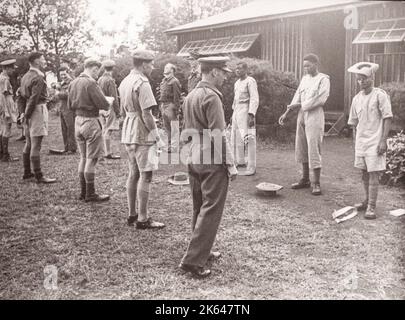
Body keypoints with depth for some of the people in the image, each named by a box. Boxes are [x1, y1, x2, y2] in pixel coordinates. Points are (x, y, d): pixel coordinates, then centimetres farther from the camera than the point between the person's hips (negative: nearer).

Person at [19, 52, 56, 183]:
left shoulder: (25, 76, 14)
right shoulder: (38, 78, -15)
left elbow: (22, 96, 16)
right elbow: (34, 98, -20)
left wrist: (24, 112, 15)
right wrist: (27, 115, -13)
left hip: (29, 110, 10)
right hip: (38, 110, -10)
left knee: (29, 144, 16)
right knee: (36, 146, -7)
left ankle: (27, 172, 25)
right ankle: (39, 176, -3)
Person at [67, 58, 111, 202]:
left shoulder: (73, 83, 9)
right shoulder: (91, 83, -17)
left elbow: (70, 105, 16)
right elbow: (103, 104, -18)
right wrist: (108, 104, 2)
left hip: (78, 121, 8)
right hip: (90, 122, -8)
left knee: (83, 158, 15)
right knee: (91, 159, -1)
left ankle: (83, 192, 21)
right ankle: (90, 194, 4)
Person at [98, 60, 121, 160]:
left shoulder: (100, 79, 10)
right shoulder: (110, 80, -15)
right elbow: (114, 98, -16)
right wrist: (117, 111, -11)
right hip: (109, 107, -8)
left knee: (105, 130, 12)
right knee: (108, 130, -5)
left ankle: (107, 151, 19)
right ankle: (108, 153, -2)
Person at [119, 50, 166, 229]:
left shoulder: (125, 82, 13)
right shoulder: (142, 83, -16)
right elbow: (146, 114, -20)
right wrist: (157, 137, -13)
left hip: (128, 134, 9)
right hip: (143, 135, -9)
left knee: (133, 174, 15)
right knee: (145, 176, -4)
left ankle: (132, 215, 23)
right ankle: (142, 219, 0)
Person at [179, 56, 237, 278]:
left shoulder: (190, 96, 13)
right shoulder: (212, 97, -15)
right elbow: (218, 135, -19)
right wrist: (231, 165, -13)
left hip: (194, 160, 9)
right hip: (213, 162, -9)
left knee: (199, 208, 17)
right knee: (210, 210, -3)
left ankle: (202, 251, 30)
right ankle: (193, 260, -2)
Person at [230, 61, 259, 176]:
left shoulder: (250, 81, -9)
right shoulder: (237, 83, 17)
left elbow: (254, 100, -15)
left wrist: (251, 115, -23)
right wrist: (233, 113, 18)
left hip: (245, 111, -9)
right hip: (236, 111, 9)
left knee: (248, 139, -11)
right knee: (236, 137, 15)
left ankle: (251, 168, -8)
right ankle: (240, 162, 31)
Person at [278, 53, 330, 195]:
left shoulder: (323, 79, -4)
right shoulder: (304, 79, 16)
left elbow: (319, 100, -14)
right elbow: (297, 97, 15)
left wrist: (300, 105, -12)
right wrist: (286, 113, 6)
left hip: (315, 116, -7)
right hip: (301, 115, 7)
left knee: (313, 149, -8)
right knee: (301, 148, 8)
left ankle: (317, 183, -1)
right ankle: (305, 179, 19)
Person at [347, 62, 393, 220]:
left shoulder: (380, 95, -8)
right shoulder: (356, 99, 8)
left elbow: (387, 118, -11)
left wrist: (383, 140, -16)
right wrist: (357, 140, 11)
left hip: (375, 141, -6)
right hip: (361, 141, 6)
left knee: (373, 174, -5)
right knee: (364, 173, 15)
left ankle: (371, 207, -1)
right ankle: (367, 201, 30)